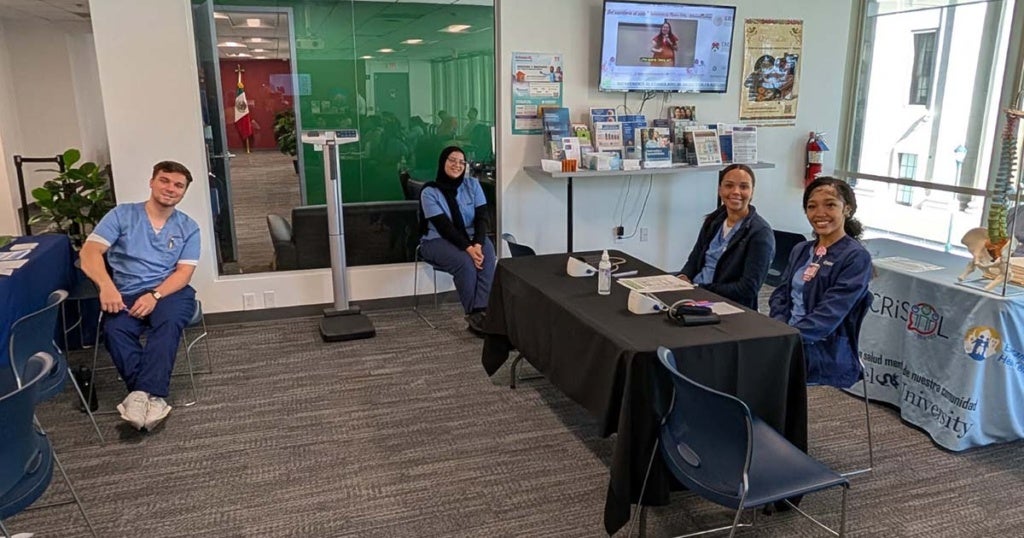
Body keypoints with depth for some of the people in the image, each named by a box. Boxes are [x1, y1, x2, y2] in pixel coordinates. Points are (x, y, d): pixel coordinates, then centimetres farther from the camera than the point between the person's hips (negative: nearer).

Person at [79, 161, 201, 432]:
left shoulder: (189, 227, 10)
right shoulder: (122, 215, 8)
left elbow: (184, 272, 1)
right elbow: (90, 253, -3)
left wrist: (155, 295, -18)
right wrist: (106, 285, -23)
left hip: (171, 291, 0)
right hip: (127, 293, 1)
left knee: (169, 323, -35)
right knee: (114, 330, -32)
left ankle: (141, 393, -38)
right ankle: (152, 395, -34)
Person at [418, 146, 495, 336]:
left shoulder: (472, 184, 1)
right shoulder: (429, 192, -10)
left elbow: (482, 217, -6)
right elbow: (444, 227, -17)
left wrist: (477, 244, -24)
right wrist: (468, 248, -28)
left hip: (470, 236, 3)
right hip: (438, 240, -3)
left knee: (487, 256, -30)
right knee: (465, 262, -33)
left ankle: (481, 312, -34)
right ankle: (473, 314, -20)